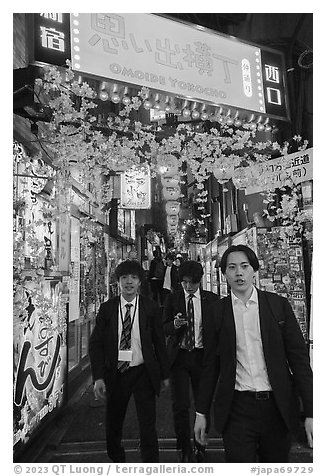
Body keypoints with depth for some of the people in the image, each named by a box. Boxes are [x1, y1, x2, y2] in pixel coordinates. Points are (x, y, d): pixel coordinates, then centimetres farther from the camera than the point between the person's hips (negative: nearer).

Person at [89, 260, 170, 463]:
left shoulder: (151, 307, -6)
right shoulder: (106, 308, -4)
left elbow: (160, 343, 0)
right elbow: (96, 344, -3)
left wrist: (164, 374, 3)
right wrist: (98, 377, -10)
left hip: (144, 373, -2)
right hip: (115, 373, 2)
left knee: (148, 427, 4)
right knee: (113, 426, 19)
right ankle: (117, 460, 47)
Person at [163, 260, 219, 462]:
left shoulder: (212, 299, -1)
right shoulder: (172, 298, 0)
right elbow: (164, 329, 1)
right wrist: (174, 324, -20)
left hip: (202, 356, 0)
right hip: (179, 355, 0)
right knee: (180, 405, 2)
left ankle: (200, 446, 37)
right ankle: (184, 448, 26)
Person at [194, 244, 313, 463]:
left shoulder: (279, 305, -3)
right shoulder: (217, 311, -2)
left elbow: (299, 357, -2)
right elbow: (211, 364, 3)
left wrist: (310, 412, -6)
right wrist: (201, 412, 5)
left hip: (277, 406, 1)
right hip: (237, 408, -1)